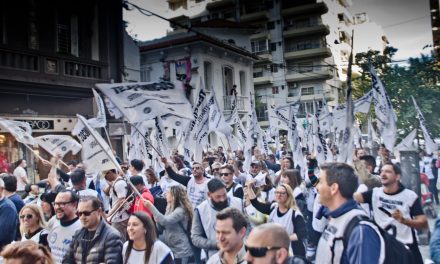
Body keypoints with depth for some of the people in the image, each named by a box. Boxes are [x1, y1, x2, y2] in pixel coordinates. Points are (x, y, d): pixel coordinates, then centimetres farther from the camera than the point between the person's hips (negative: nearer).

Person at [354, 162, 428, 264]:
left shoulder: (410, 196, -7)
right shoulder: (375, 193, -4)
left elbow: (424, 224, -9)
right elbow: (352, 197, -18)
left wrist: (403, 220, -25)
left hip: (407, 247, -1)